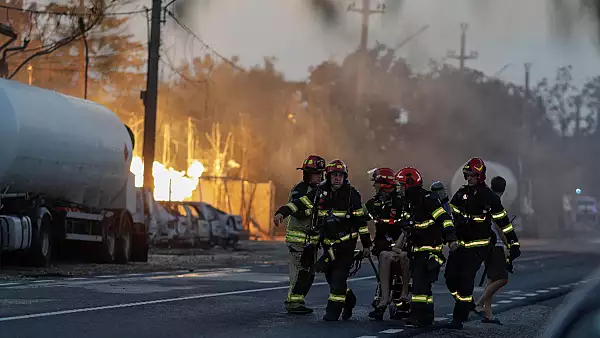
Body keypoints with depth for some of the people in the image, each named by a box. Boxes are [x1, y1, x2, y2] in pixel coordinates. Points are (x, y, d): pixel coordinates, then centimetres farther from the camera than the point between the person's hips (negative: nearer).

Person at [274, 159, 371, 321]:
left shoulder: (352, 194, -6)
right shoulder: (319, 192, 2)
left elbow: (361, 220, -3)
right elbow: (299, 203, -5)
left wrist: (366, 244, -1)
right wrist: (282, 212, -22)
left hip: (346, 242, -4)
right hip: (328, 243, 4)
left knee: (338, 276, -12)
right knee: (330, 276, 10)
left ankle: (333, 310, -5)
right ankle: (349, 300, 33)